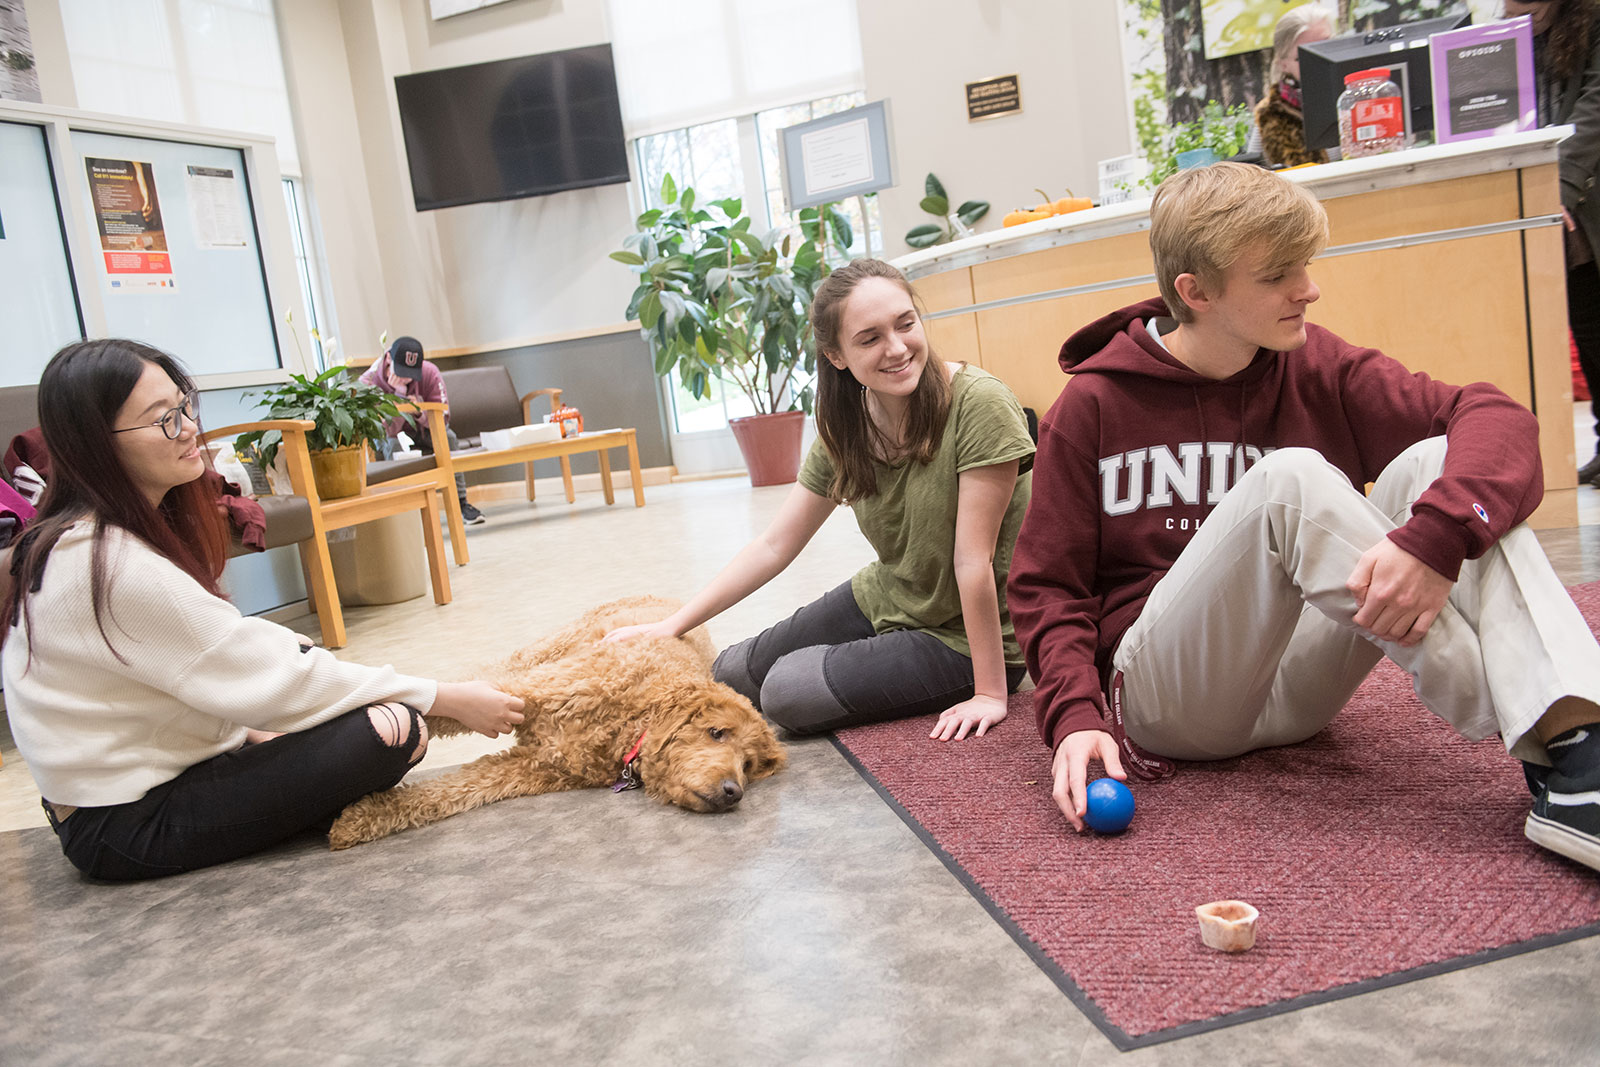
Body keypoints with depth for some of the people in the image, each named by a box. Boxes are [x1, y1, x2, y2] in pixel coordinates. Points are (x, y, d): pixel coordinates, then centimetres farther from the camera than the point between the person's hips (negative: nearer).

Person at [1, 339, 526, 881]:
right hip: (129, 827, -10)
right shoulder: (113, 566, -25)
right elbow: (269, 677, -23)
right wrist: (447, 699, -18)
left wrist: (251, 729, -1)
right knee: (391, 729, -23)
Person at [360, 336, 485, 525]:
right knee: (393, 445, -36)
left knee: (447, 437, -28)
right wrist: (399, 393, -42)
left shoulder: (430, 372, -22)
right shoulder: (369, 382, -28)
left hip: (423, 430, 2)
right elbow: (390, 430, -33)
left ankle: (460, 504, -22)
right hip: (389, 437, -2)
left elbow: (443, 419, -23)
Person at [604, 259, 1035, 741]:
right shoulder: (846, 425, -7)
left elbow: (974, 560, -26)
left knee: (787, 693, -17)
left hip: (963, 634, -6)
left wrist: (990, 692, -22)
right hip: (882, 601, 7)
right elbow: (774, 546, -3)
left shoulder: (977, 404, -26)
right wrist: (673, 625, -7)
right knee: (733, 674, 10)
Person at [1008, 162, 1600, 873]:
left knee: (1436, 462, -17)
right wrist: (1075, 717, -20)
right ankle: (1538, 736, -26)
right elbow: (1046, 587, -3)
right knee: (1290, 479, -29)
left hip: (1295, 691, 4)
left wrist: (1437, 534, -30)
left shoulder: (1318, 369, 3)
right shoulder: (1093, 406, -3)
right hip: (1164, 697, -3)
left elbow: (1497, 417, -9)